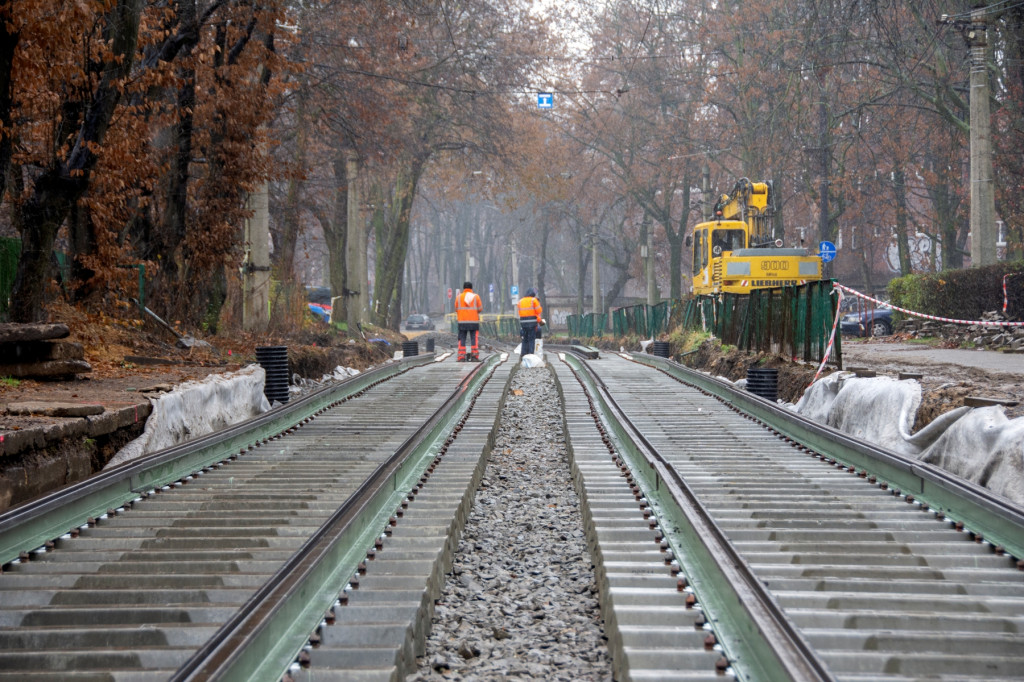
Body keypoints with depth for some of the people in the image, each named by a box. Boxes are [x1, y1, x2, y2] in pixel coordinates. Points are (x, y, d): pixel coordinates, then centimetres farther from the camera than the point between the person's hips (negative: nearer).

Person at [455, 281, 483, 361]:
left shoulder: (459, 297, 4)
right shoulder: (476, 297, 2)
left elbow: (456, 309, 6)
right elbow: (480, 308, 3)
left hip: (462, 321, 1)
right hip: (474, 321, -1)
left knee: (462, 340, 4)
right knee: (474, 339, 3)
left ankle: (461, 357, -2)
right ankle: (474, 356, -3)